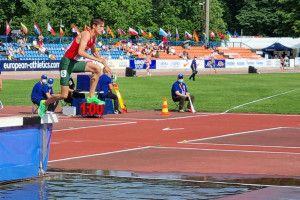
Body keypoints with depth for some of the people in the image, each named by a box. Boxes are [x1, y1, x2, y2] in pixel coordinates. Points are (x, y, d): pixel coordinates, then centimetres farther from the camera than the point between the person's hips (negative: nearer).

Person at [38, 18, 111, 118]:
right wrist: (97, 59, -31)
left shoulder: (94, 37, 9)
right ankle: (44, 104, 18)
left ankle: (91, 97, 3)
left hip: (74, 62, 9)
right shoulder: (86, 34, -20)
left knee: (97, 69, -5)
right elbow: (80, 52, -34)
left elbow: (94, 52, 28)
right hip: (67, 62, -9)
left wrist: (104, 62, 18)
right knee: (64, 95, -6)